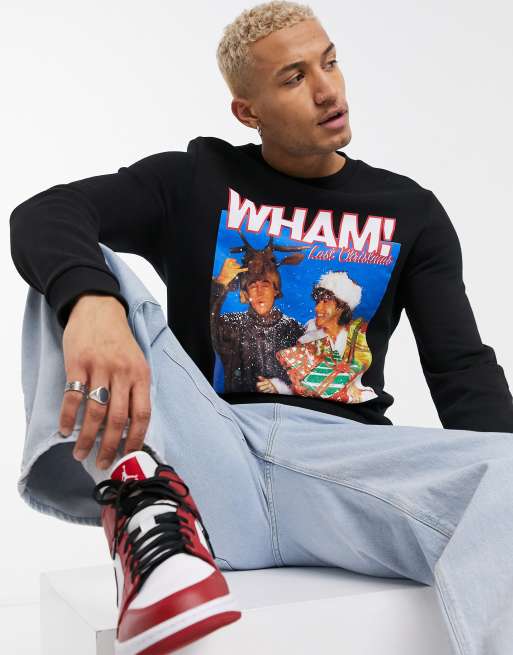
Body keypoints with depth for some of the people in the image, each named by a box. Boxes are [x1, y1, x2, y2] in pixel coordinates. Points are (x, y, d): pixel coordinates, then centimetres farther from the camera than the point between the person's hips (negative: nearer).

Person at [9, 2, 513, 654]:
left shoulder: (410, 211, 15)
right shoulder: (193, 183, 11)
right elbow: (43, 216, -6)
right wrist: (91, 302, -32)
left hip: (342, 461, 0)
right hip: (205, 453, 1)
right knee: (75, 271, -16)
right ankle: (148, 509, -33)